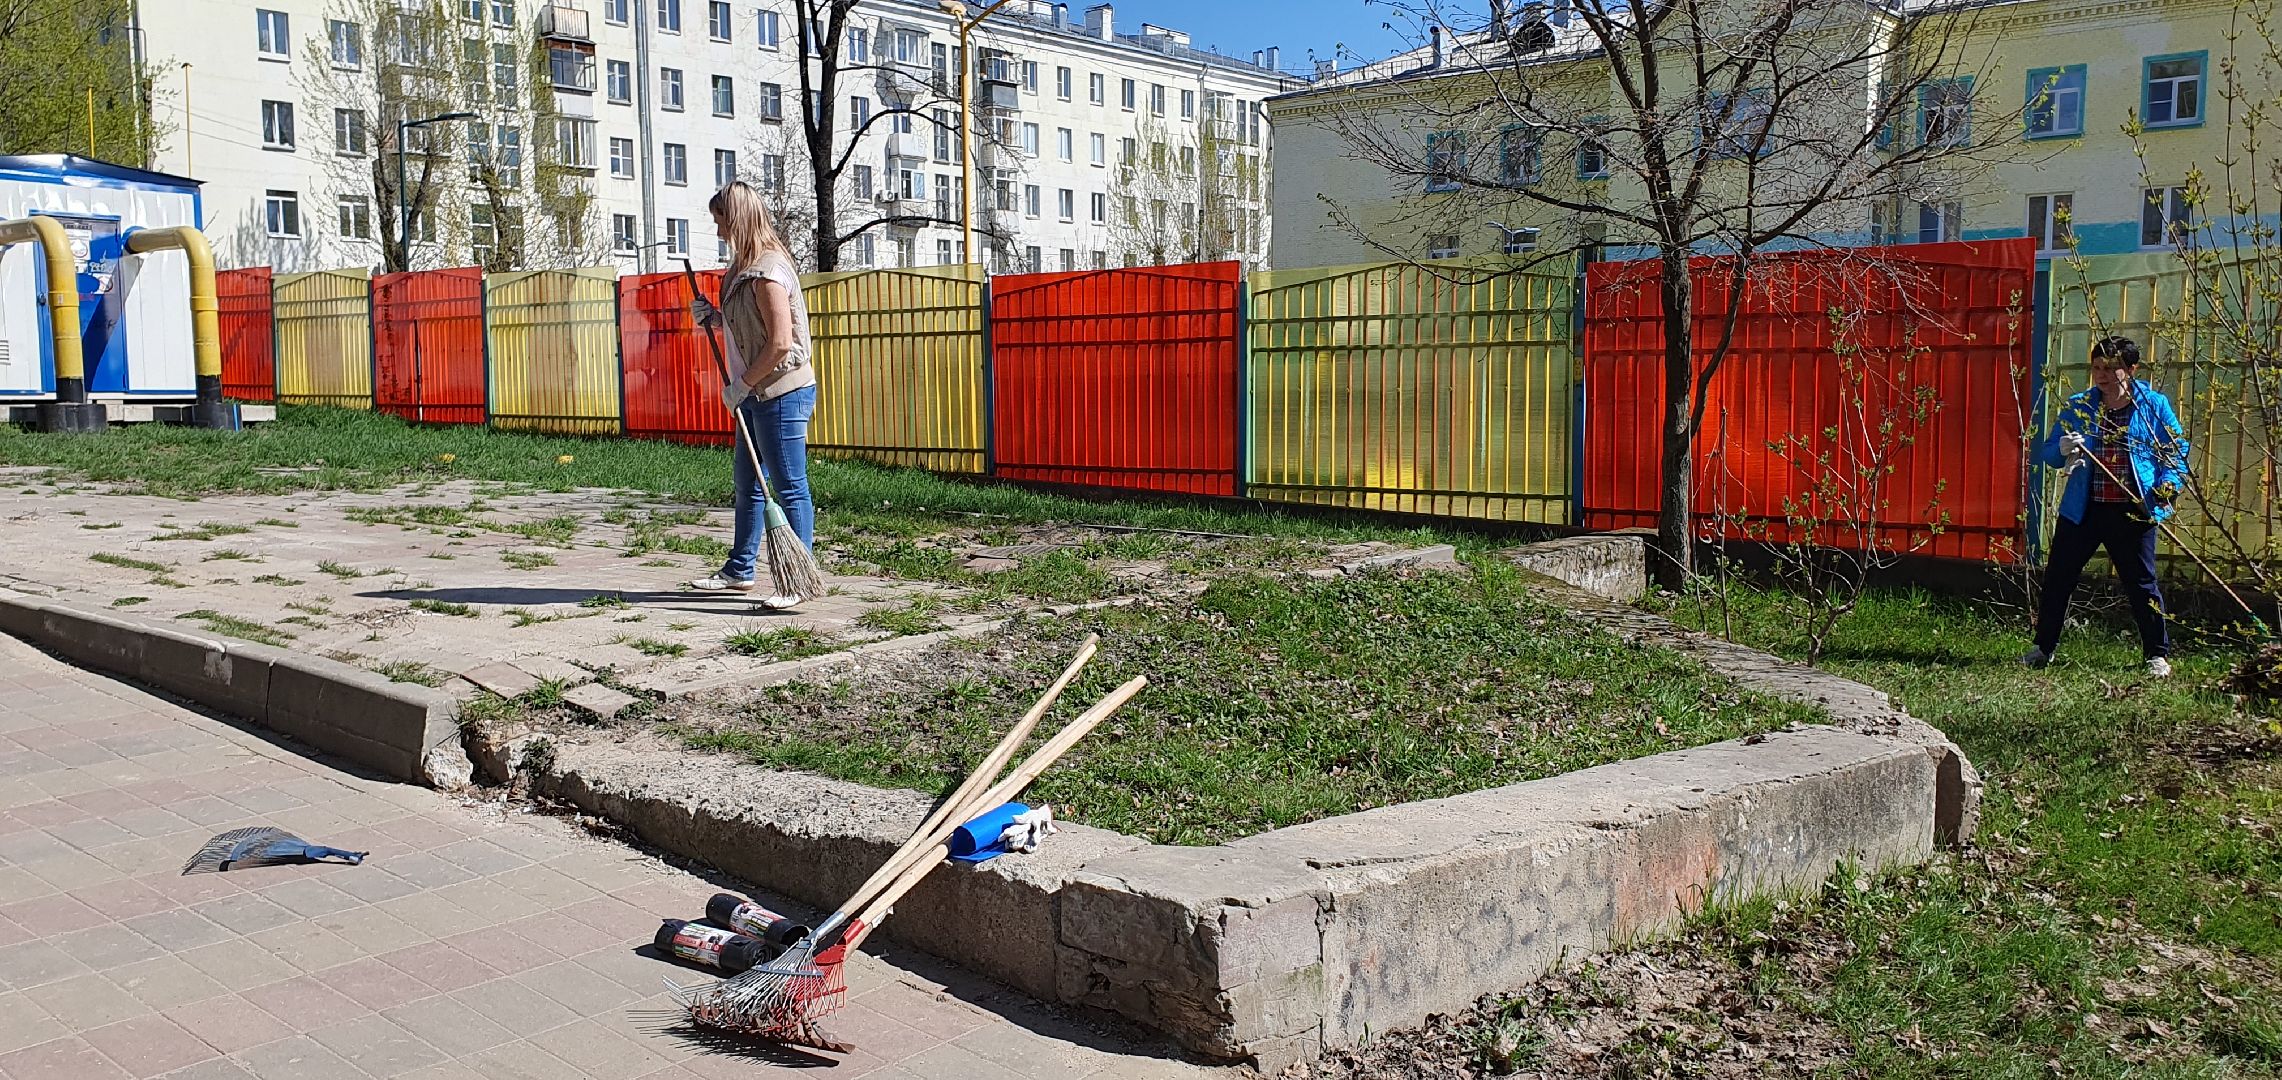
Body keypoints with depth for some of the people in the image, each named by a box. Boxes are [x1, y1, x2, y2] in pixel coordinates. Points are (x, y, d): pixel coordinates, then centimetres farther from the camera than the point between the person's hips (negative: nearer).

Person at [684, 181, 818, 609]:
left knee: (790, 488, -5)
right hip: (760, 394, 11)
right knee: (746, 481, 18)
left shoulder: (767, 272, -18)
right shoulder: (748, 267, 14)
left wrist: (740, 385, -15)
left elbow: (780, 344, -23)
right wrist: (714, 317, 6)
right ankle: (740, 569, 30)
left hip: (782, 392, -11)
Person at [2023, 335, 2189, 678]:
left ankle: (2158, 655, 15)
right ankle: (2044, 647, 19)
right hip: (2082, 511, 3)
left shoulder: (2154, 406, 1)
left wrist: (2166, 488, -13)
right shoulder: (2078, 407, 6)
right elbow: (2046, 452, 6)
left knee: (2141, 583, 3)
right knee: (2057, 577, 6)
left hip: (2133, 513, -3)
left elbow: (2178, 451, 4)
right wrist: (2063, 449, -18)